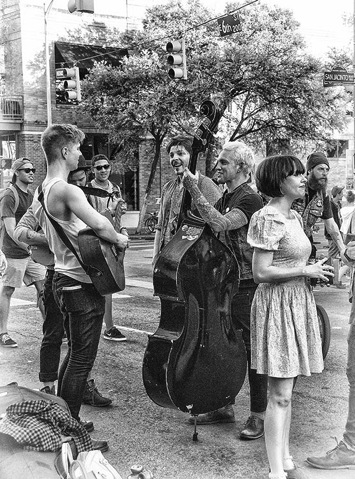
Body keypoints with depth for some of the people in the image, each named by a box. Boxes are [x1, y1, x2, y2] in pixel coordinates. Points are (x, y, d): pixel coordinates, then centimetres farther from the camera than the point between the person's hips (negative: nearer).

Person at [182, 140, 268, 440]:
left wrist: (195, 190, -24)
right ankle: (224, 406, 27)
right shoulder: (225, 199, 16)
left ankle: (258, 414, 11)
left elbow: (220, 224, -28)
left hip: (247, 286, -9)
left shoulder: (250, 199, -12)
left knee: (252, 349, 0)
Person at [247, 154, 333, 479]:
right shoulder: (268, 219, -15)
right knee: (280, 395, -4)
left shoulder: (293, 216, 12)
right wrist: (306, 271, -15)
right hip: (278, 305, -9)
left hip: (298, 303, 9)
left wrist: (316, 269, 5)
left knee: (285, 393, 15)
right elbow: (261, 272, -19)